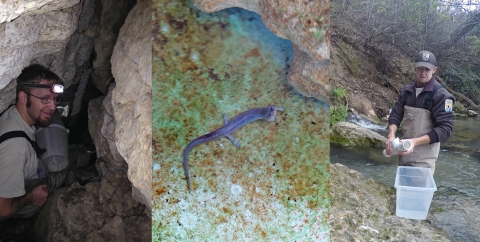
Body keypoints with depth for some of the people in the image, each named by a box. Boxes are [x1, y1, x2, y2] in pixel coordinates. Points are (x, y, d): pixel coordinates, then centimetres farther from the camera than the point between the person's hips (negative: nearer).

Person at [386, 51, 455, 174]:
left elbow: (445, 128, -18)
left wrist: (415, 141, -28)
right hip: (404, 153, 6)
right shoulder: (406, 91, 6)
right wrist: (391, 135, -14)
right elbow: (395, 114, 6)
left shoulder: (441, 95, -12)